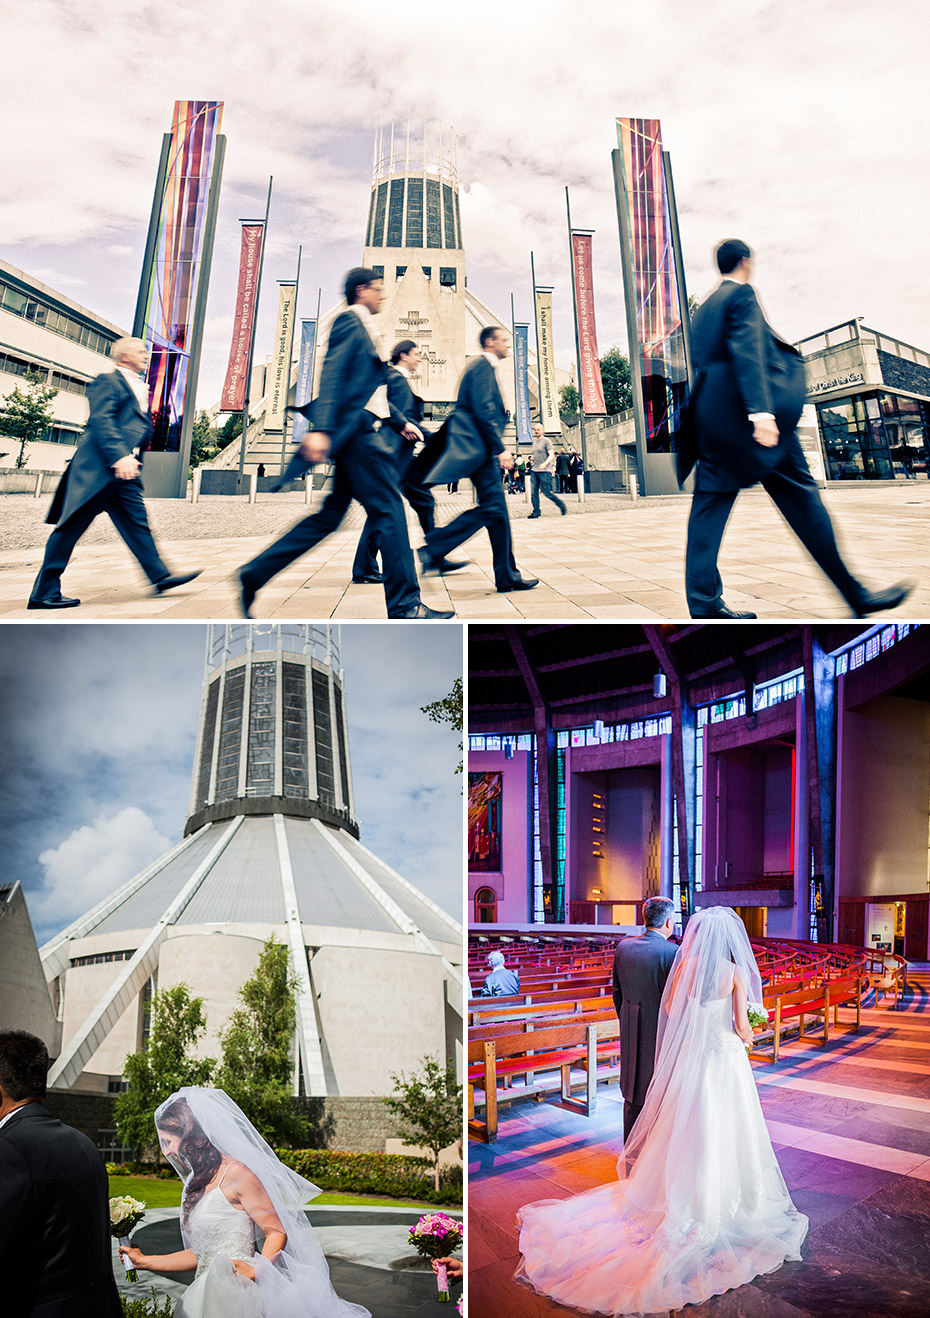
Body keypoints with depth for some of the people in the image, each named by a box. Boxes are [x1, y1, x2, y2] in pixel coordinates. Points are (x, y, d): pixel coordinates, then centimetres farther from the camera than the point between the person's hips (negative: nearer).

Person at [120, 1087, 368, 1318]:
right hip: (205, 1293, 7)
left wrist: (257, 1270, -23)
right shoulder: (195, 1186, 17)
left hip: (235, 1295, -6)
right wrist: (144, 1261, 22)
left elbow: (278, 1233, -8)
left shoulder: (236, 1174, -7)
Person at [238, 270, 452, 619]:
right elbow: (332, 373, -17)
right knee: (389, 511, -8)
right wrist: (321, 429, -27)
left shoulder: (361, 327, 26)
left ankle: (255, 574, 10)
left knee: (329, 515, 8)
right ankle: (405, 604, -5)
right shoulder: (350, 321, -4)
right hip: (358, 430, -10)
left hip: (360, 431, 10)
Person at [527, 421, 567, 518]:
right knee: (533, 493, -2)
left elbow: (551, 455, -14)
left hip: (544, 471, -7)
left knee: (546, 492, -7)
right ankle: (536, 511, 2)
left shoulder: (546, 441, -5)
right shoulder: (534, 442, 18)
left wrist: (545, 464, -29)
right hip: (534, 471, 7)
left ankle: (561, 505, 10)